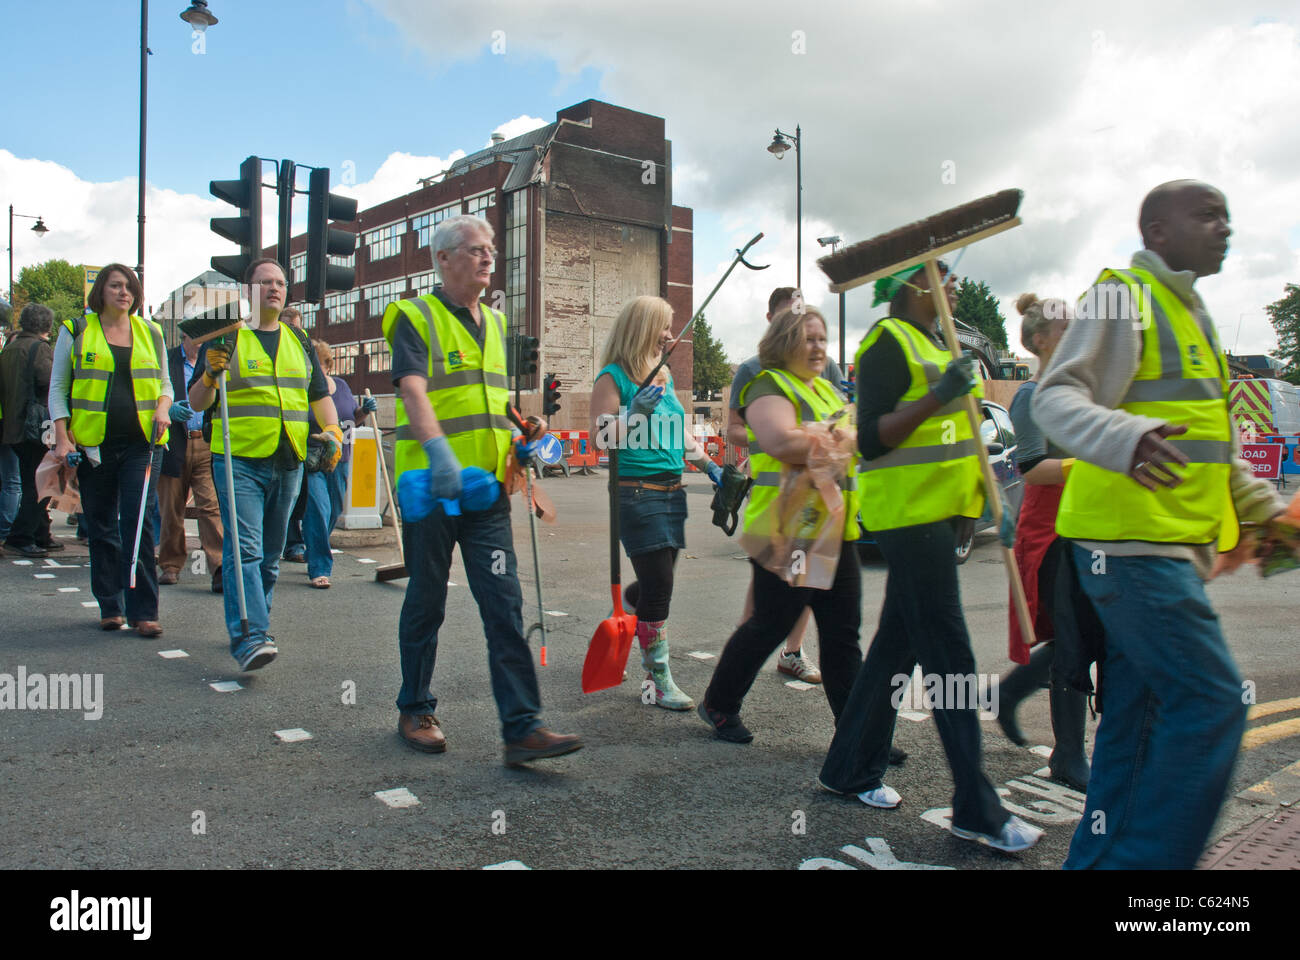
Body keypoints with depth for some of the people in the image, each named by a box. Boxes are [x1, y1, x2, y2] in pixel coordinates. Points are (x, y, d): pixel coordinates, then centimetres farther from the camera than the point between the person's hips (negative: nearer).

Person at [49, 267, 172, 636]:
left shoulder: (150, 332, 12)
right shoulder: (76, 331, 7)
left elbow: (164, 382, 19)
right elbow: (58, 388, 7)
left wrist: (163, 408, -3)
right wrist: (62, 438, -3)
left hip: (142, 443, 0)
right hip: (93, 444, 0)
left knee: (138, 523, -8)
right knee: (101, 528, 8)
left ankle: (143, 611, -5)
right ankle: (110, 607, 19)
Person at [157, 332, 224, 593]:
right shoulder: (164, 360, 5)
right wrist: (169, 409, -17)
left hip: (208, 446, 0)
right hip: (173, 446, 0)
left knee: (212, 506, -11)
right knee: (171, 510, 8)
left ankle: (220, 569, -15)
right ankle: (170, 566, 23)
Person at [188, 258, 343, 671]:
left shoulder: (298, 341, 18)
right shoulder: (226, 338, 4)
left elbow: (320, 394, 21)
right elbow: (196, 403, 3)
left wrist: (332, 431, 4)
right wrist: (210, 374, -17)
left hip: (288, 464, 5)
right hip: (239, 461, -5)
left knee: (270, 555, 11)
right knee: (244, 549, -15)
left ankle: (253, 626, 24)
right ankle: (249, 637, -19)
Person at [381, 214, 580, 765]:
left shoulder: (494, 323, 18)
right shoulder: (416, 318, -3)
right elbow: (413, 389, -20)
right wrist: (438, 451, -35)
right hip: (431, 486, -5)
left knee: (504, 604, -3)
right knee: (426, 603, 8)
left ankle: (522, 728, -3)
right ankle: (415, 711, 26)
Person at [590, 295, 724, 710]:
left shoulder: (663, 376, 16)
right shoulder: (612, 378, -7)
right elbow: (602, 438, -13)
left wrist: (709, 466, 16)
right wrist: (636, 411, -24)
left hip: (672, 491, 8)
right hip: (638, 492, -7)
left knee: (656, 583, 13)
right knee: (658, 586, -8)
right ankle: (660, 681, 3)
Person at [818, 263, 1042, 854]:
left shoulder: (933, 345, 20)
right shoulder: (889, 342, -10)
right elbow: (871, 440, -18)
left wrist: (992, 500, 22)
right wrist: (938, 395, -26)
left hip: (936, 512, 10)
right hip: (907, 512, -10)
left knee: (897, 645, 12)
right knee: (949, 657, -7)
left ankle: (849, 769, 24)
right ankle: (976, 810, 0)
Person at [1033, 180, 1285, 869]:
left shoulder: (1188, 310, 23)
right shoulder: (1123, 298, -6)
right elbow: (1055, 399, -18)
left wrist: (1264, 505, 23)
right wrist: (1125, 439, -37)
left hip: (1170, 546, 10)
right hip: (1131, 540, -10)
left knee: (1139, 713, 11)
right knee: (1212, 700, -12)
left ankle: (1098, 860, 21)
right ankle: (1145, 860, -2)